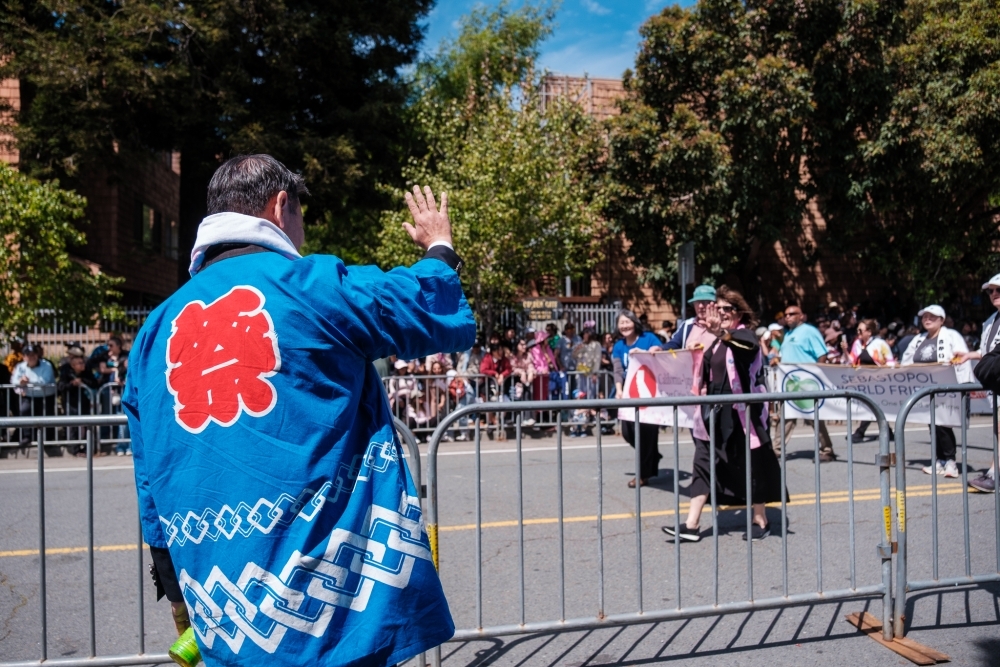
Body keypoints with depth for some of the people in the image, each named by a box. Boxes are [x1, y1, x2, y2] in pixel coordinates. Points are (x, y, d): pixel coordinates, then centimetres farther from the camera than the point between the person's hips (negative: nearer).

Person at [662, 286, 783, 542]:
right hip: (716, 411, 7)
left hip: (742, 412, -7)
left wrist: (721, 332, -50)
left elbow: (747, 344, -35)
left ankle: (760, 521, 20)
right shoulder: (717, 340, 12)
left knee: (750, 465, 4)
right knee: (704, 463, 1)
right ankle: (691, 524, 2)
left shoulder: (745, 335, -9)